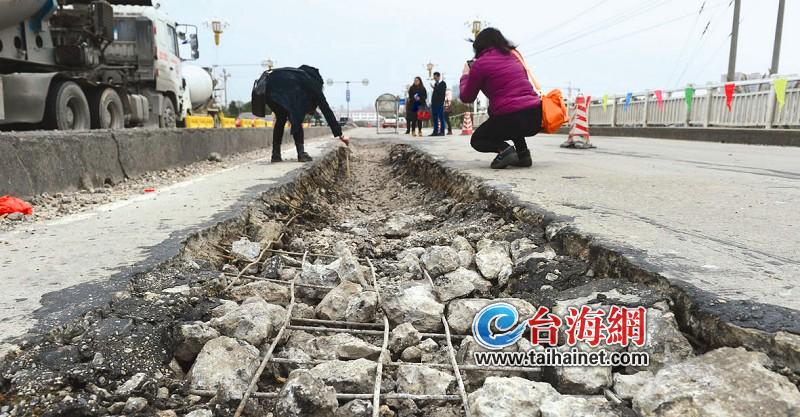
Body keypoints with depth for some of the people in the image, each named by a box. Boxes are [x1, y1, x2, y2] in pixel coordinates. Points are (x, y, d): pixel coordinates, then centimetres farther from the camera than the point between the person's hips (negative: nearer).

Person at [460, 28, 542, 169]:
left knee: (477, 140, 24)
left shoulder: (480, 64, -1)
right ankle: (523, 153, 21)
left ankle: (504, 149, -8)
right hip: (536, 117, 6)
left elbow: (466, 98, 10)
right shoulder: (514, 55, 16)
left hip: (511, 119, -5)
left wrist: (465, 75, 27)